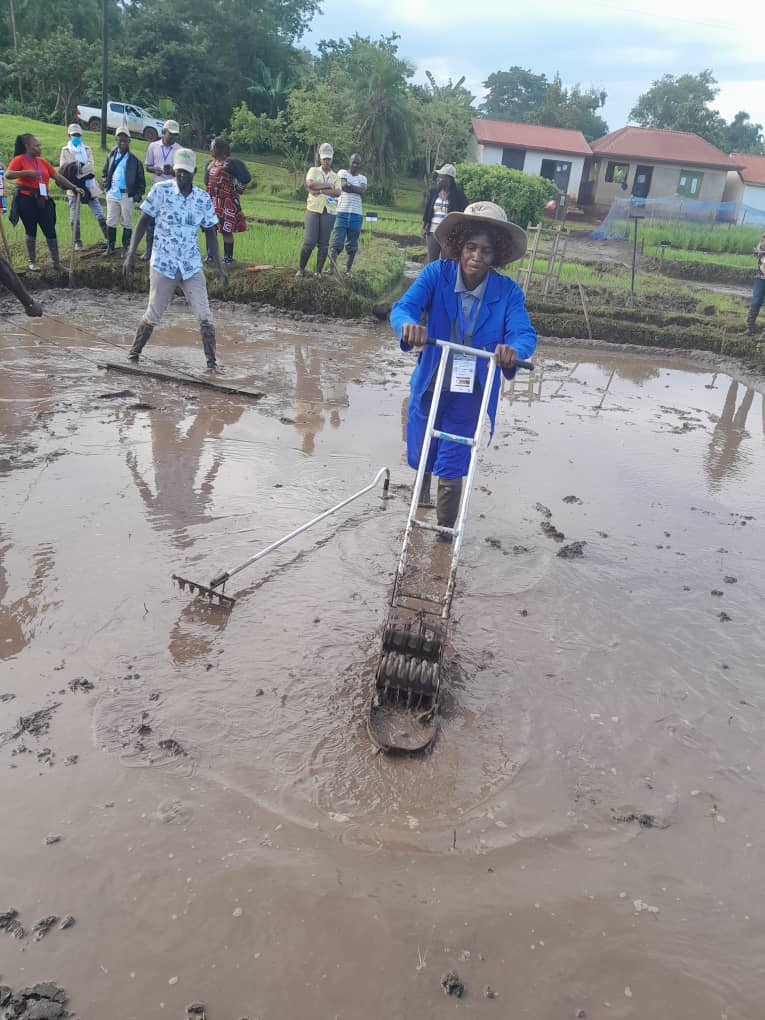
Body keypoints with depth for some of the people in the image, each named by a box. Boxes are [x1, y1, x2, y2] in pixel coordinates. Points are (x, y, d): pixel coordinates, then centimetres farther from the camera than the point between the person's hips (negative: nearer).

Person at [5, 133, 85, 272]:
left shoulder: (42, 161, 12)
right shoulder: (19, 160, -4)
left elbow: (57, 176, 12)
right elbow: (8, 174, -16)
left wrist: (74, 187, 6)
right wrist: (26, 172, -27)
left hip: (43, 200, 4)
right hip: (26, 199, -4)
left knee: (50, 230, 0)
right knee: (30, 230, 3)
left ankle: (56, 262, 6)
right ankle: (31, 262, 13)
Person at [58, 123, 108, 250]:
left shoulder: (87, 149, 12)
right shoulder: (65, 150, 8)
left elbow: (90, 167, -4)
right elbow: (63, 168, -5)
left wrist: (77, 170, -17)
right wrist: (74, 166, -22)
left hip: (88, 186, 1)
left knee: (100, 215, 1)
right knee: (74, 218, 0)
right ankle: (77, 242, 8)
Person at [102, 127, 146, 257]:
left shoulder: (134, 160, -3)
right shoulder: (111, 155, 8)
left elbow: (141, 179, 0)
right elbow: (105, 172, 19)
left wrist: (138, 194, -7)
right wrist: (106, 186, 8)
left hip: (127, 195, -3)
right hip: (112, 194, 3)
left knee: (126, 223, 5)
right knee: (111, 222, 6)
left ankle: (125, 248, 14)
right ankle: (110, 247, 15)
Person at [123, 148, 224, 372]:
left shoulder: (204, 198, 3)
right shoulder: (160, 190, -4)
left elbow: (210, 232, 11)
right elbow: (144, 221, 0)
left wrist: (218, 264, 5)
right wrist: (131, 253, -5)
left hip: (192, 266, 2)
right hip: (162, 264, -2)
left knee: (205, 317, -5)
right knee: (152, 316, 3)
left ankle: (211, 362, 3)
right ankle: (134, 354, 22)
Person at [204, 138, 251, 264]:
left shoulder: (230, 163, -10)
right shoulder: (210, 164, 13)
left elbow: (245, 178, -17)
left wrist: (236, 190, -7)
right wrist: (209, 195, 16)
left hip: (226, 202, -7)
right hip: (212, 202, 7)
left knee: (226, 231, -3)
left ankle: (228, 258, 5)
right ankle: (210, 256, 16)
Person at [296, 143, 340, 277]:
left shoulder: (335, 176, 14)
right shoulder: (313, 170, 10)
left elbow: (337, 192, -5)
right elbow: (310, 184, -11)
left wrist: (320, 190, -12)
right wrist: (328, 185, -7)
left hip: (329, 212, 2)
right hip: (313, 210, -2)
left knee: (324, 243, 1)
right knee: (309, 242, -9)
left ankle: (318, 271, 8)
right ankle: (301, 269, 4)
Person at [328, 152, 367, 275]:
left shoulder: (362, 178, 15)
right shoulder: (343, 173, 7)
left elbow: (363, 192, -5)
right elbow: (343, 186, -12)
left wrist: (349, 186, -8)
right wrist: (356, 189, -4)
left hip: (356, 215, 3)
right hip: (342, 213, -3)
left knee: (352, 246, 5)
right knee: (336, 243, -8)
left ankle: (348, 269, 12)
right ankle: (331, 268, -9)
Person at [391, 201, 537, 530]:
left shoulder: (508, 292, -13)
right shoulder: (436, 274, -13)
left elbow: (525, 333, -25)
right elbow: (402, 307, -25)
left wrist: (513, 350, -50)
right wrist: (408, 325, -51)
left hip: (472, 392, -1)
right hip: (430, 386, 2)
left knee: (451, 470, 1)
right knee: (420, 458, 19)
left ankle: (445, 529, 28)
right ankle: (421, 503, 55)